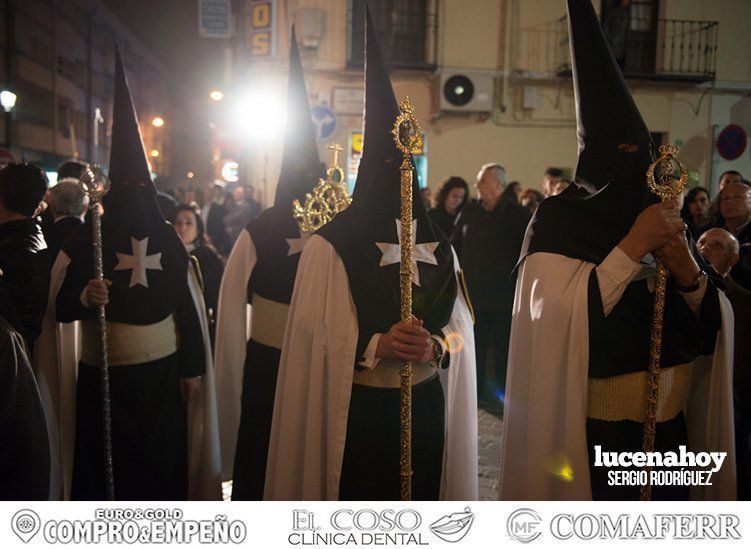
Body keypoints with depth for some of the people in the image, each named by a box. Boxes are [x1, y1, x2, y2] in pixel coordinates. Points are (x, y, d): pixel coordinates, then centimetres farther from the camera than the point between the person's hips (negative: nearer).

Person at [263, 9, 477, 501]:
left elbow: (460, 331, 5)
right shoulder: (331, 244, -6)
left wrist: (435, 347, -16)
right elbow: (315, 336, -9)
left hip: (424, 411, 4)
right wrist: (377, 345, -23)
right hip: (352, 415, -3)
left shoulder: (437, 246, 6)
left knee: (420, 497, 9)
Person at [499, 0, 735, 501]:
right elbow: (558, 323, -25)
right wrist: (631, 248, -23)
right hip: (591, 440, -5)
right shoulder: (559, 222, -10)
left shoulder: (662, 216, 7)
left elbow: (711, 326, 4)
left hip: (672, 429, 6)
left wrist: (687, 269, -16)